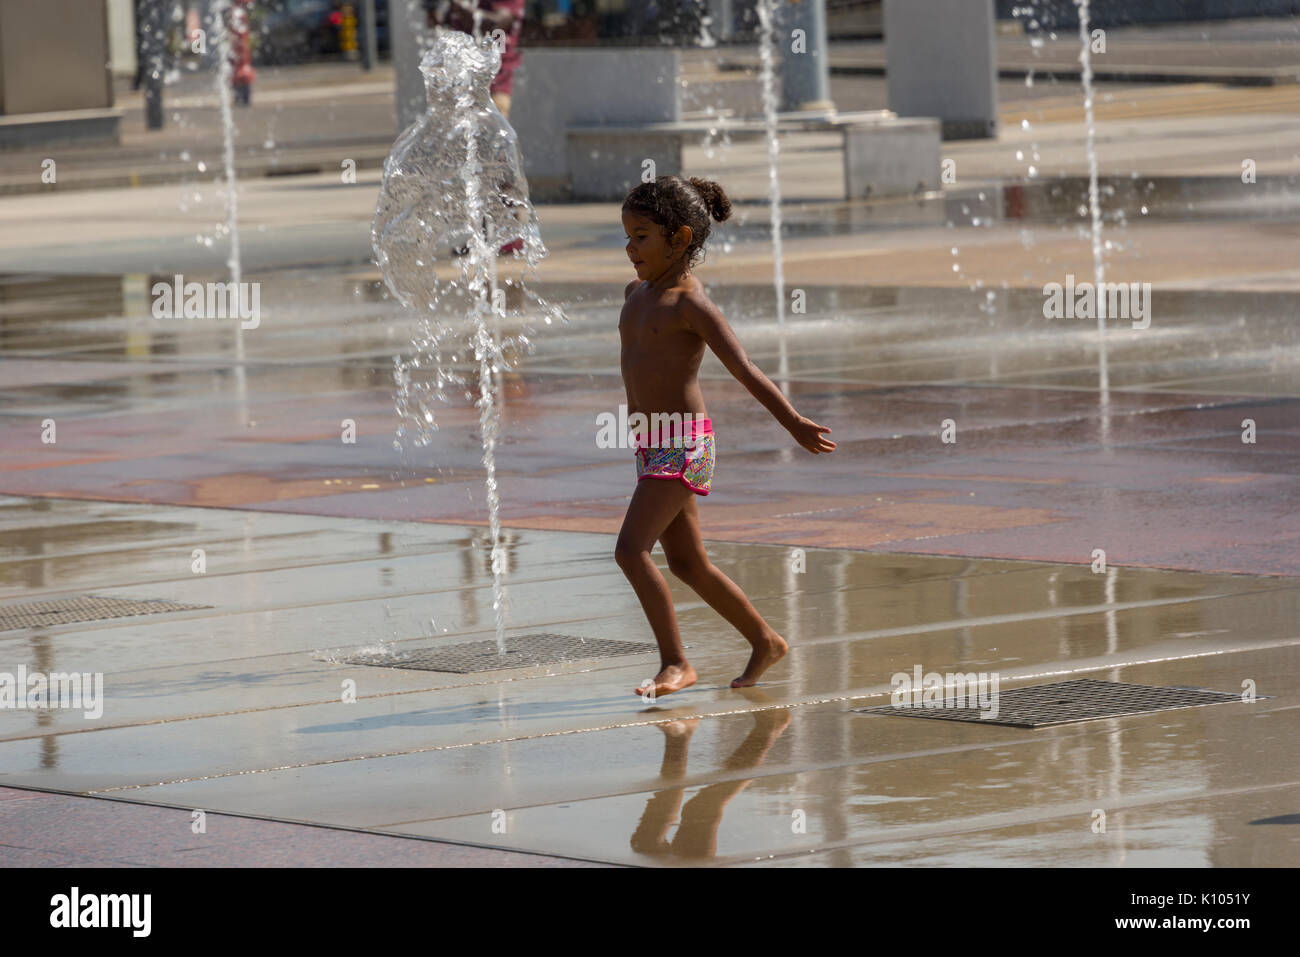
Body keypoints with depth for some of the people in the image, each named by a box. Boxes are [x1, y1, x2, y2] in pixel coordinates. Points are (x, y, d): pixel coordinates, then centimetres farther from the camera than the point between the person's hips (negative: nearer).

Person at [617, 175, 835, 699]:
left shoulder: (691, 303, -14)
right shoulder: (636, 293, 11)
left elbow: (744, 369, -20)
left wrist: (793, 423, -23)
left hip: (684, 444, -9)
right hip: (650, 442, 9)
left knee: (631, 549, -17)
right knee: (686, 563, 15)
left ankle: (675, 663, -11)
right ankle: (765, 641, 29)